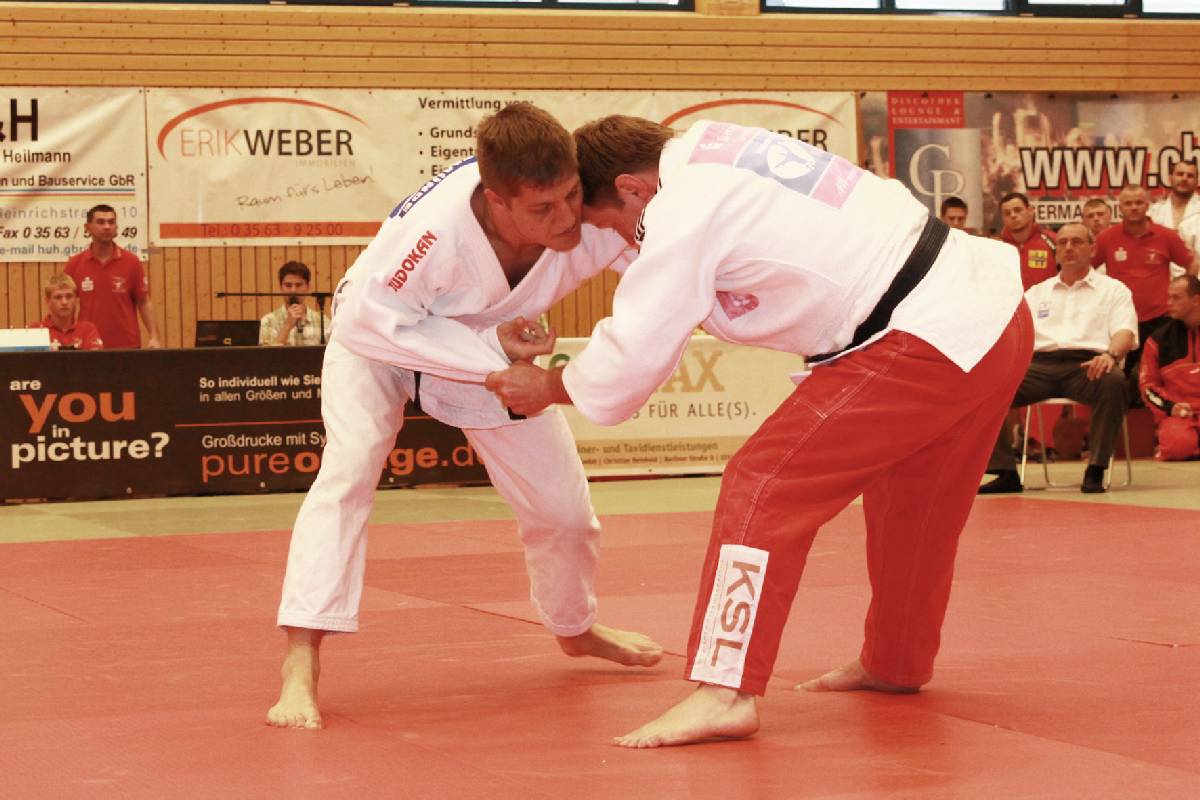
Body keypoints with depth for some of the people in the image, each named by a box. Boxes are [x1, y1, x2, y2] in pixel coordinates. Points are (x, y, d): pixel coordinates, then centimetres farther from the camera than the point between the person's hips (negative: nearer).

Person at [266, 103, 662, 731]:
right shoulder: (437, 228, -46)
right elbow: (369, 320, -33)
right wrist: (489, 350, -37)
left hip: (497, 346, 4)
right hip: (383, 338, -4)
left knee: (562, 506, 9)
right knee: (350, 468, -29)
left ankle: (575, 628, 42)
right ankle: (300, 665, -29)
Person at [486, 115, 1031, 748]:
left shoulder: (684, 213, -12)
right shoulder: (711, 148, 14)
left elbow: (628, 362, -8)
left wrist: (547, 388, 9)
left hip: (929, 339, -10)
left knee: (766, 486, -10)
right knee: (908, 501, 27)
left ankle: (725, 691, -14)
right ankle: (894, 663, 44)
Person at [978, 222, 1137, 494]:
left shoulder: (1113, 289, 18)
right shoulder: (1036, 293, 27)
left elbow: (1125, 331, 3)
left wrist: (1111, 354, -22)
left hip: (1087, 365, -2)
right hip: (1040, 365, 3)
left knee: (1113, 381, -39)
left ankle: (1095, 471, -30)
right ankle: (1006, 472, -22)